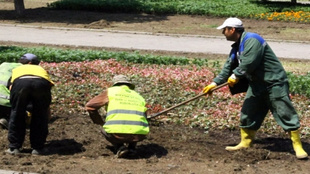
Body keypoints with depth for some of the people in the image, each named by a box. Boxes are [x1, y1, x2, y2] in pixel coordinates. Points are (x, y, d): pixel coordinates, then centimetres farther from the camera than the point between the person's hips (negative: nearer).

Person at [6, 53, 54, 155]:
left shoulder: (17, 69, 40)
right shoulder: (41, 69, 43)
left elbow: (11, 87, 26)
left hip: (20, 82, -1)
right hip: (41, 83, 1)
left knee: (16, 115, 18)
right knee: (40, 116, 20)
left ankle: (14, 147, 23)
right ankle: (38, 148, 24)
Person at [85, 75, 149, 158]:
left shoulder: (110, 91, 18)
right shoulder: (139, 97, 27)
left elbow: (90, 106, 18)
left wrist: (101, 123, 31)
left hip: (117, 132, -3)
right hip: (139, 135, 3)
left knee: (105, 130, 32)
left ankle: (119, 147, 7)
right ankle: (131, 147, 15)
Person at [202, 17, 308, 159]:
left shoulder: (252, 40, -19)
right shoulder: (236, 47, 14)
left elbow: (249, 62, -27)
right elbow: (228, 67, 14)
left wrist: (236, 75, -13)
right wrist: (215, 83, 6)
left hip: (274, 83, -10)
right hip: (257, 84, 10)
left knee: (285, 113, -7)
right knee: (247, 114, 11)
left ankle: (298, 147, -3)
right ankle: (245, 143, 23)